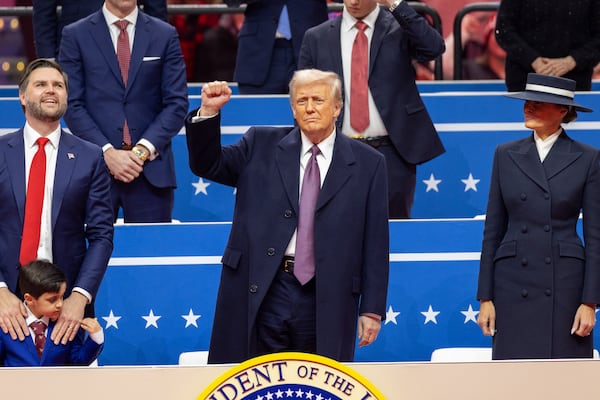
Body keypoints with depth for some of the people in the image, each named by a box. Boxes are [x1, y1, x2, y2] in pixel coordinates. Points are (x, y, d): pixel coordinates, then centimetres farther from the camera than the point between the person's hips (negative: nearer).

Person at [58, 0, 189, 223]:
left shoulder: (165, 35, 10)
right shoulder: (75, 35, 7)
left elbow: (177, 103, 4)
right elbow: (72, 104, 1)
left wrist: (144, 150, -9)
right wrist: (107, 152, -11)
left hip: (150, 169, 1)